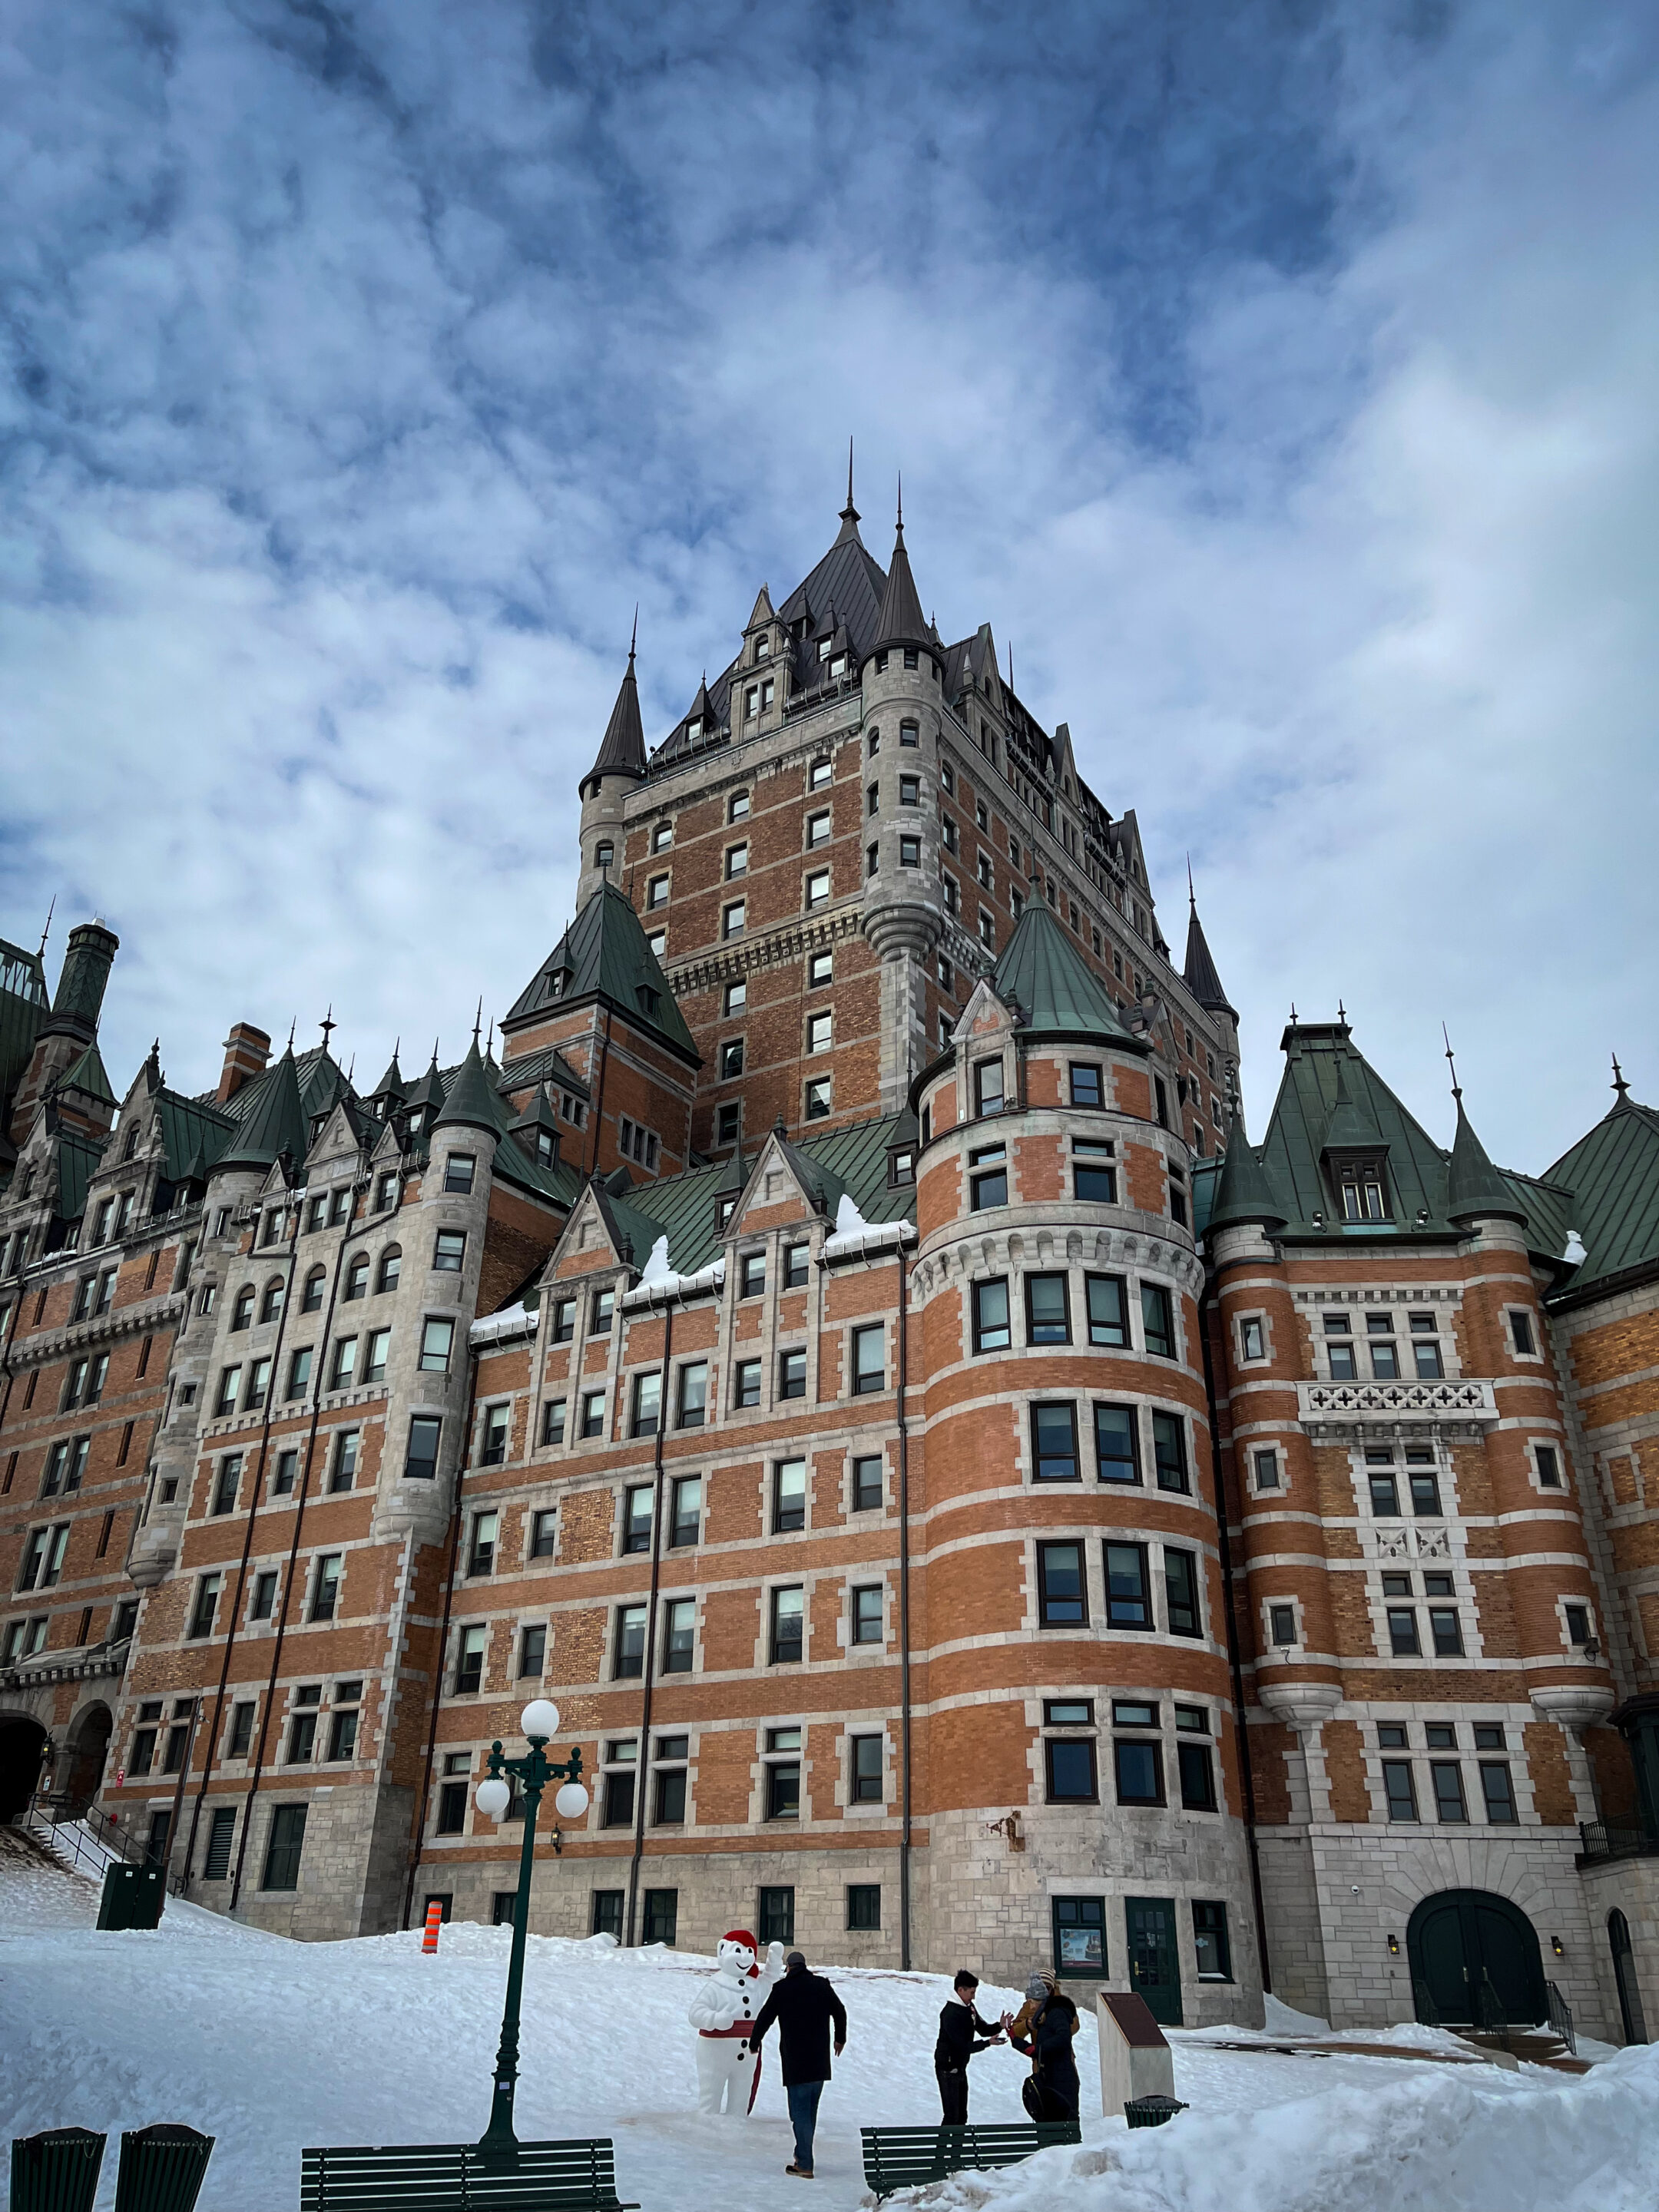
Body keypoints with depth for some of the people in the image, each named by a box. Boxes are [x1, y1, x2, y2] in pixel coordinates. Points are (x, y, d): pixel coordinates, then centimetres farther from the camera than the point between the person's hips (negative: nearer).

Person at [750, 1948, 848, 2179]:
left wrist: (754, 2043, 20)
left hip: (796, 2063, -4)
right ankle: (802, 2154, 25)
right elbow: (840, 2012, 18)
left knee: (800, 2112, -1)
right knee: (811, 2110, 18)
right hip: (820, 2062, 4)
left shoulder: (782, 1989, -5)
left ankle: (805, 2165, -3)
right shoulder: (822, 1985, 6)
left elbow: (765, 2018, 2)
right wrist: (840, 2039, 35)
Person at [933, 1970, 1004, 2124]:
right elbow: (963, 2046, -26)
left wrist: (999, 2026, -8)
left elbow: (983, 2029, 11)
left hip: (960, 2067, 9)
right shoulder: (951, 2014, -24)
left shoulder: (969, 2007, 5)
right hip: (948, 2069, -9)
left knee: (962, 2116, 15)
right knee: (952, 2116, -8)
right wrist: (988, 2043, -27)